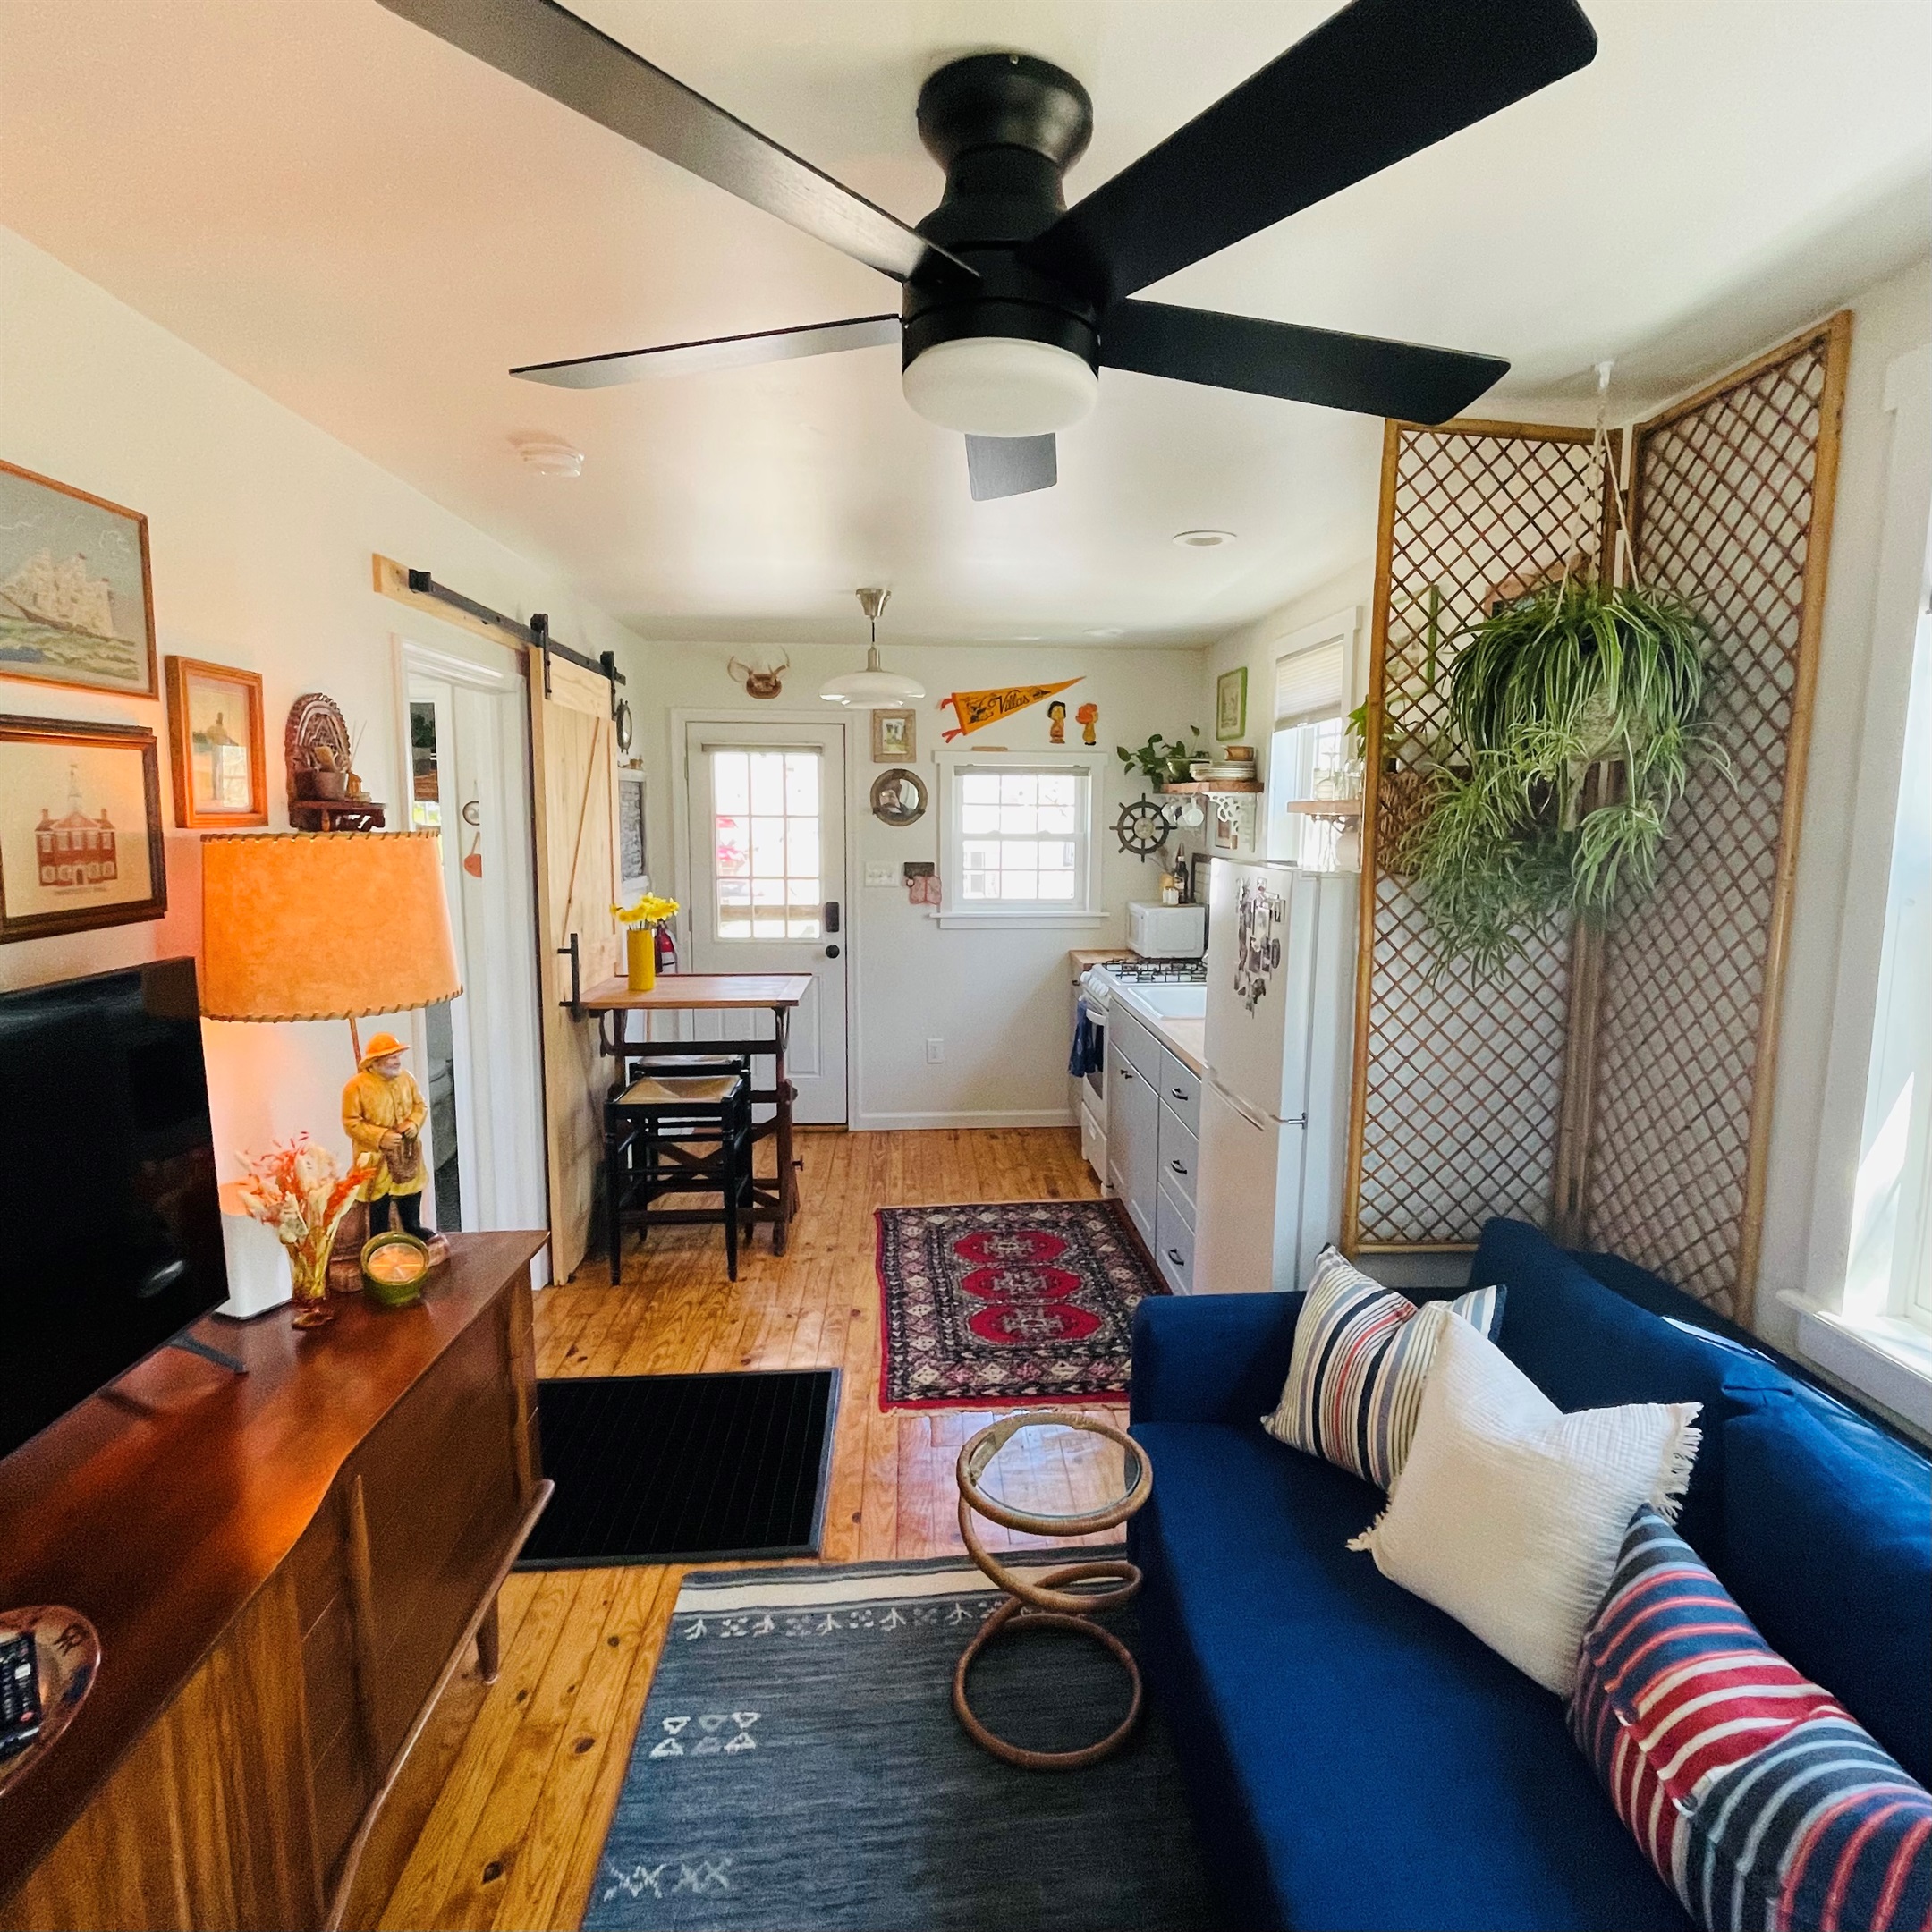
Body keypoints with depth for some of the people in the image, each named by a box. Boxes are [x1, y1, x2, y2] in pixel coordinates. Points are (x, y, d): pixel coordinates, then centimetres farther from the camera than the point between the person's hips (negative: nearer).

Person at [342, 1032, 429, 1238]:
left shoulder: (405, 1077, 0)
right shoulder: (356, 1087, -17)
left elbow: (421, 1105, 8)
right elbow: (351, 1123, -16)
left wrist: (414, 1122, -13)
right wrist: (380, 1137, -25)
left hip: (408, 1154, 5)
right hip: (377, 1159, -5)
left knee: (411, 1203, 21)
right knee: (379, 1207, 6)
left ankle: (414, 1233, 41)